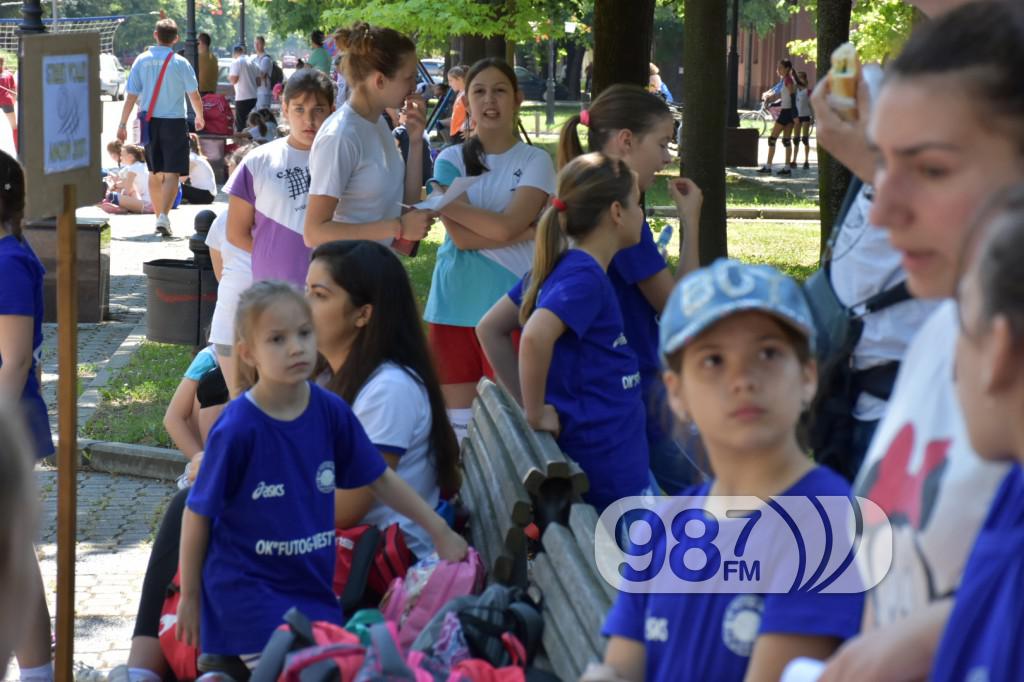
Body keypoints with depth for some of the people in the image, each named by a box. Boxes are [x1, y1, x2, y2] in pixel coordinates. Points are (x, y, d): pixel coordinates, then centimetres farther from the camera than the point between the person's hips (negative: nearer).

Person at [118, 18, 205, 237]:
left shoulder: (142, 61, 0)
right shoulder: (180, 63, -6)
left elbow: (131, 96, -2)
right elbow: (194, 95, 1)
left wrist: (122, 124, 3)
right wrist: (200, 117, 19)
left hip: (150, 122, 3)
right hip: (174, 122, -3)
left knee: (155, 173, 17)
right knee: (172, 174, -5)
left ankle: (159, 216, 24)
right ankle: (164, 216, -22)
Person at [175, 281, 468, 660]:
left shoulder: (331, 412, -3)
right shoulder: (236, 429, -17)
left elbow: (380, 479, 11)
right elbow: (197, 515, -7)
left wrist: (440, 531, 10)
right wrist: (189, 596, 0)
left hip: (314, 587, 5)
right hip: (247, 590, -5)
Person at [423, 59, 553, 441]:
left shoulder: (535, 161, 2)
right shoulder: (451, 161, 7)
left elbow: (505, 226, -14)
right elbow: (460, 235, -7)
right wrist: (530, 231, -11)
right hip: (455, 305, 2)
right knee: (454, 417, 5)